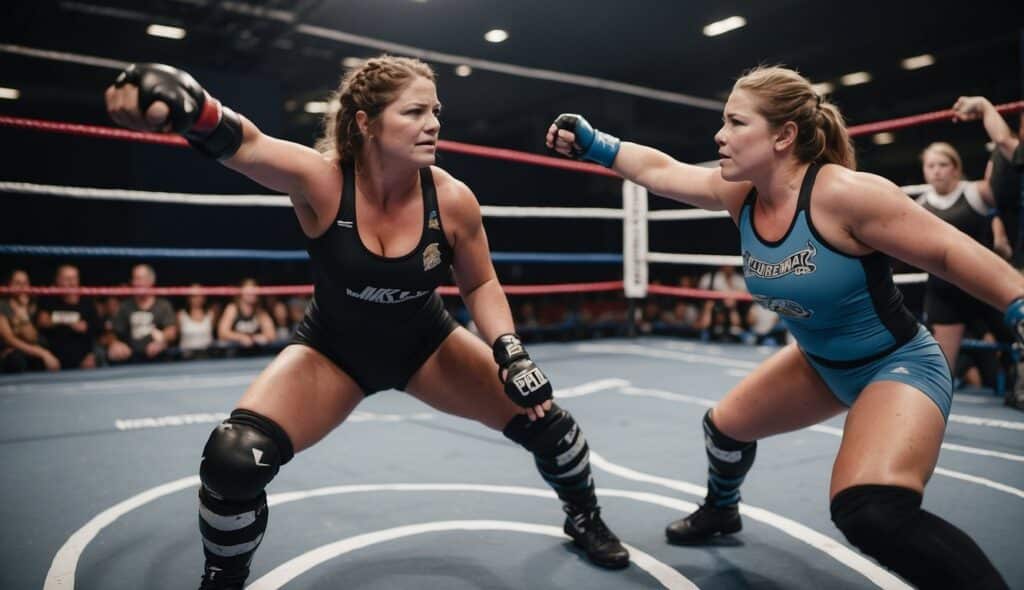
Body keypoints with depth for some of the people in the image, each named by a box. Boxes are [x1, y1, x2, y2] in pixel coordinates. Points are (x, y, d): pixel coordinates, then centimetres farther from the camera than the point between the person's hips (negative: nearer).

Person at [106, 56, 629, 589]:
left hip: (425, 344, 2)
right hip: (332, 350, -2)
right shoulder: (322, 180, -27)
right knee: (232, 461, -21)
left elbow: (481, 285, -5)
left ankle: (585, 520, 33)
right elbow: (244, 144, -48)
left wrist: (510, 351, -20)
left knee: (541, 418, -2)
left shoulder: (452, 199, -21)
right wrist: (188, 106, -69)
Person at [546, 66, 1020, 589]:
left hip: (898, 365, -7)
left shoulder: (845, 193, -30)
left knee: (871, 514, -31)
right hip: (821, 363, 8)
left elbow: (953, 253, -22)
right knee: (725, 425, 21)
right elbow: (658, 169, -2)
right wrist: (590, 142, -8)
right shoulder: (740, 192, -10)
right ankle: (720, 512, 52)